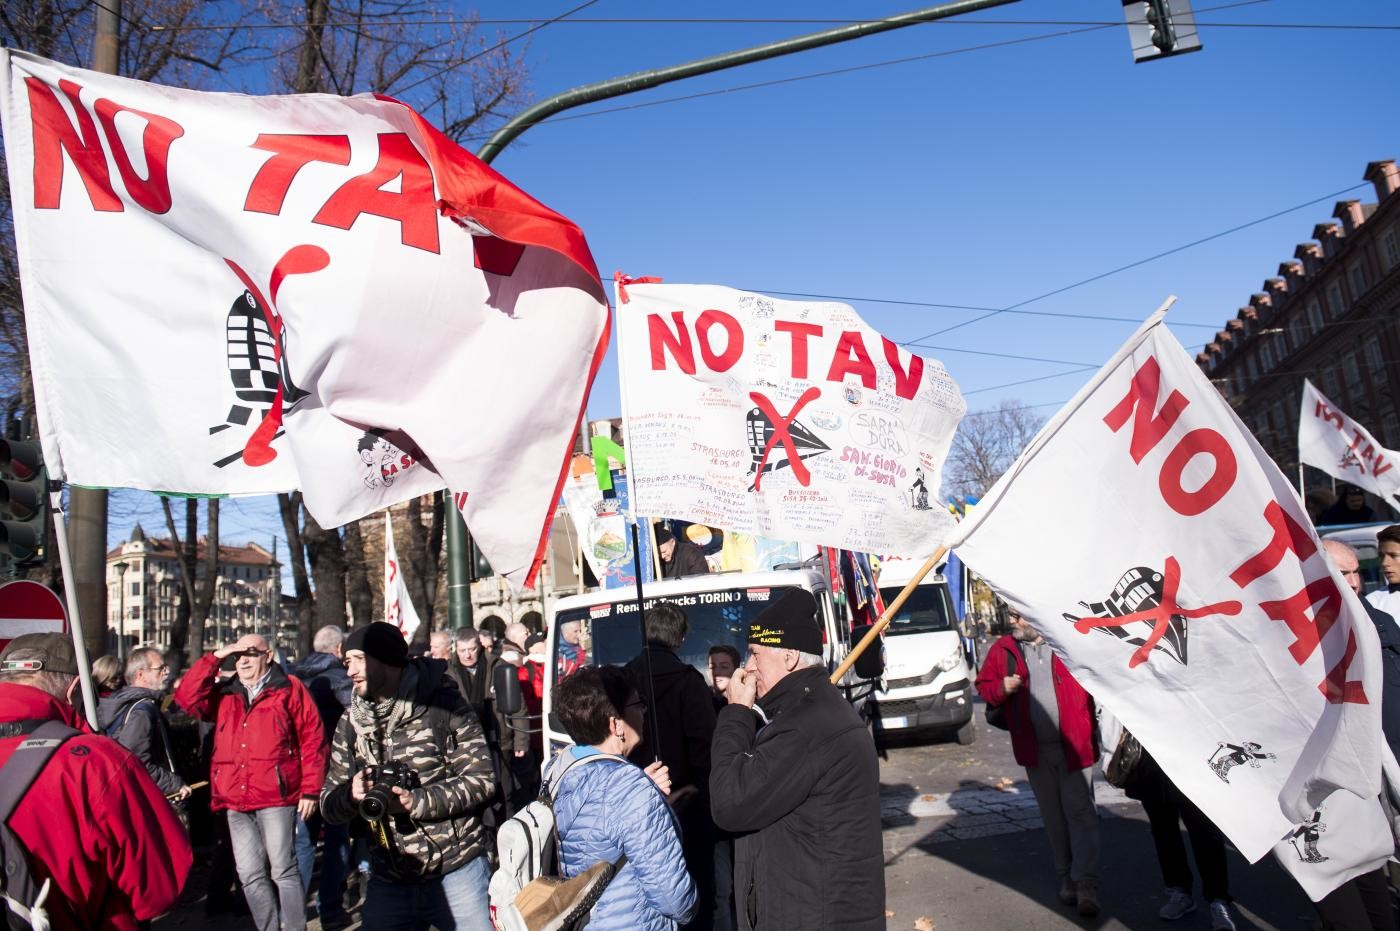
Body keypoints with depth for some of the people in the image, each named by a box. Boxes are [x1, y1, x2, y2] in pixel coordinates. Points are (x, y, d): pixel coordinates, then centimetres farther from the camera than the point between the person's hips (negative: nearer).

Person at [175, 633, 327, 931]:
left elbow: (313, 739, -1)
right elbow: (187, 698, 2)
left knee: (283, 869, -2)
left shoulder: (289, 689, 1)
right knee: (250, 875, 10)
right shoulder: (225, 694, 15)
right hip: (236, 800, 5)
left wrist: (310, 790, -6)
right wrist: (215, 658, 1)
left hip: (275, 796, -5)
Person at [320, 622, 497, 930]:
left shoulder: (444, 704, -9)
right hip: (387, 882, 4)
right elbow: (329, 804, 7)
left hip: (457, 873, -4)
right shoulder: (350, 723, 7)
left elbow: (481, 779, -12)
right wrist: (352, 794, -16)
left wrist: (416, 801, -23)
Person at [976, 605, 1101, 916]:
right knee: (1053, 817, 13)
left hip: (1074, 746, -3)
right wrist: (1002, 688, -10)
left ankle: (1086, 881, 6)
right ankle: (1066, 876, 25)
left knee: (1081, 813, -1)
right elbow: (983, 685, 11)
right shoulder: (1002, 650, 4)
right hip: (1035, 750, 3)